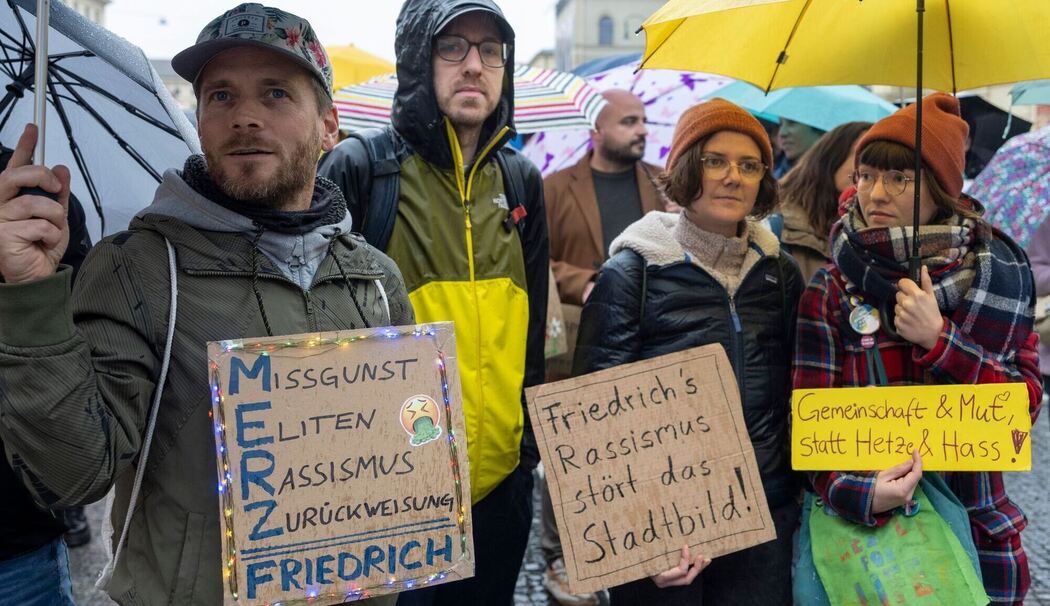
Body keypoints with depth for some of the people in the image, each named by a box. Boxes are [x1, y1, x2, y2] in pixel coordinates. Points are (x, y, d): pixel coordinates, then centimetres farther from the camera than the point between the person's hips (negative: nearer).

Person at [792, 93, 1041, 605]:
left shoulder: (999, 271, -3)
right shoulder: (829, 292, -7)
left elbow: (1026, 401, -7)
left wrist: (937, 341, -21)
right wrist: (854, 491, -29)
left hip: (972, 527, 1)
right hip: (862, 527, -1)